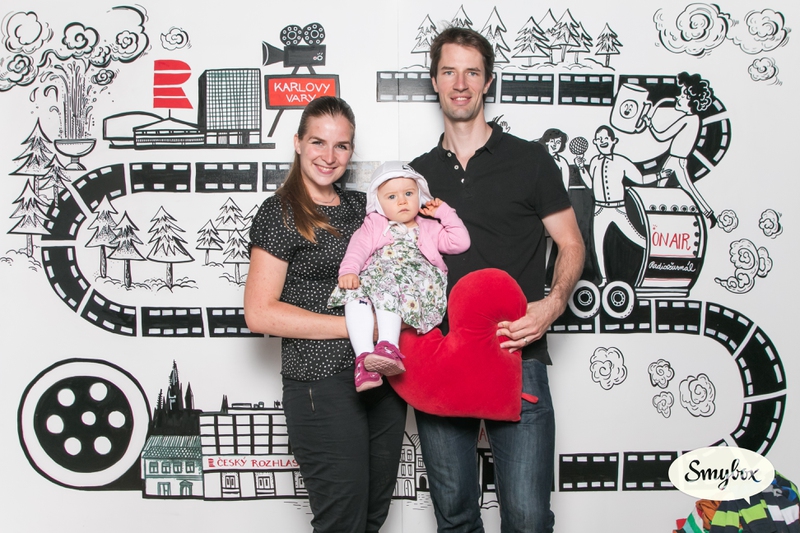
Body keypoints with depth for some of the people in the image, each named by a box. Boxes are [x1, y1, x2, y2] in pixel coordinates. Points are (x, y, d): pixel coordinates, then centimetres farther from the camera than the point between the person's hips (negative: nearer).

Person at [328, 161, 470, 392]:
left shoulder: (430, 228, 32)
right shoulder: (374, 225, 28)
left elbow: (460, 242, 19)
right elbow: (358, 247, 8)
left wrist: (444, 212, 19)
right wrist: (348, 270, -13)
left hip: (418, 286, -1)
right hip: (374, 276, 2)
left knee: (389, 286, -36)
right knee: (355, 291, -33)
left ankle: (388, 347, -52)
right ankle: (364, 356, -44)